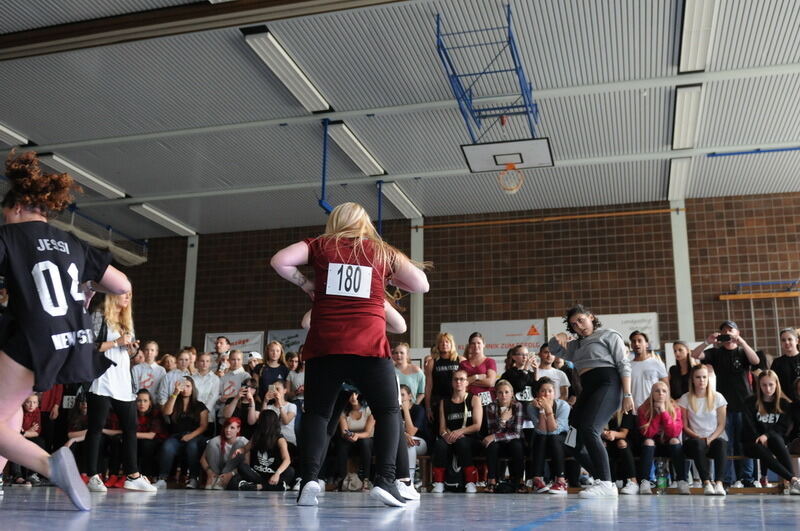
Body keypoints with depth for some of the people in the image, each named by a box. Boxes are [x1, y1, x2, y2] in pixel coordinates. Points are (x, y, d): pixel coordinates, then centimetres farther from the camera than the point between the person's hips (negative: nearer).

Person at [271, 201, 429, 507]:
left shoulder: (320, 246, 11)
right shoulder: (383, 251, 12)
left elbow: (279, 261, -1)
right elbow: (421, 285, 11)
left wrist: (304, 283, 14)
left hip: (324, 345, 1)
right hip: (369, 346, 0)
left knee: (317, 413, 10)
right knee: (388, 411, 11)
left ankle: (309, 480, -5)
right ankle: (385, 480, -4)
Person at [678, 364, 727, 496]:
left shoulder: (717, 397, 8)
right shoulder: (685, 399, 6)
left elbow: (721, 424, 3)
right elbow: (684, 426, 2)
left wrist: (710, 439, -13)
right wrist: (698, 437, -14)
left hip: (715, 438, 1)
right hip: (695, 439, -1)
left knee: (720, 443, -36)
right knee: (698, 444, -37)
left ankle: (719, 482, -41)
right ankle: (706, 482, -39)